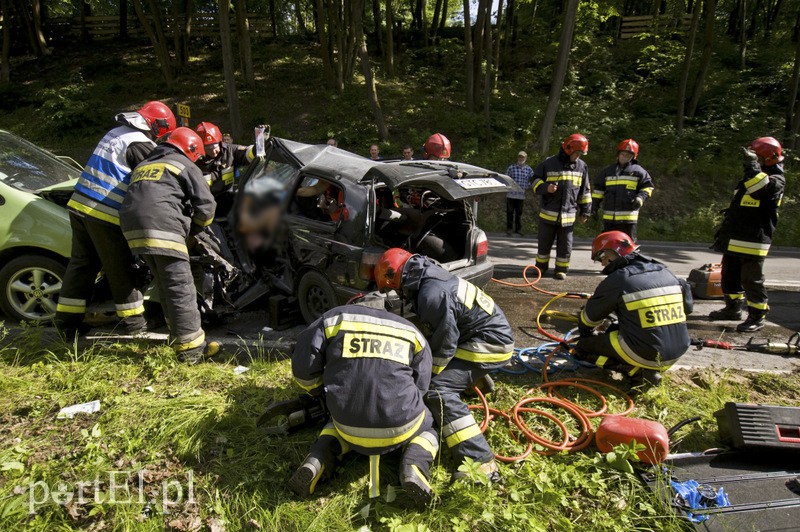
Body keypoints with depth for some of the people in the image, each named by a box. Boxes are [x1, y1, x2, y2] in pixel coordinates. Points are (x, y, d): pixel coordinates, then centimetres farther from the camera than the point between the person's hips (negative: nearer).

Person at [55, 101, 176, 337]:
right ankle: (132, 320, 14)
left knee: (81, 263, 16)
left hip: (79, 205, 9)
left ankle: (67, 319, 22)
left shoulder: (115, 133, 17)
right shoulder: (141, 144, -11)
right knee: (120, 268, 3)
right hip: (106, 214, -9)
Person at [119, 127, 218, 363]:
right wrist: (192, 230, 17)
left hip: (133, 229, 8)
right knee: (181, 289, -6)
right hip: (163, 229, -7)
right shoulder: (186, 166, 10)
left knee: (166, 288, 17)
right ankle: (191, 349, -5)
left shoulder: (143, 165, 33)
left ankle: (179, 338, 25)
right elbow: (206, 205, 1)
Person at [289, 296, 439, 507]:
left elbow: (303, 368, 2)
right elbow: (421, 386, 10)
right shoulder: (411, 331, 10)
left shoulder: (334, 318, 6)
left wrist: (320, 391, 24)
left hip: (350, 428, 1)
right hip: (401, 429, -1)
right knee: (427, 428, 32)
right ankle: (414, 468, 0)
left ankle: (317, 460, 6)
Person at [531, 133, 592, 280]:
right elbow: (535, 180, 3)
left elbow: (585, 191, 12)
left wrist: (585, 211, 11)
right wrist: (545, 187, -18)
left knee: (565, 245, 8)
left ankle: (561, 269, 22)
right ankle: (541, 266, 26)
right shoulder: (549, 163, -6)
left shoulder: (581, 166, 5)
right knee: (544, 242, 10)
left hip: (568, 215, 2)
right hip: (548, 213, -2)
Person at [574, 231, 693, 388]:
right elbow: (687, 306, 18)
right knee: (614, 331, 31)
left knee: (582, 348, 7)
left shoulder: (616, 280, -10)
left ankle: (636, 370, -6)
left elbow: (589, 318, 3)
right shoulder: (664, 272, 7)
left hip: (645, 355, -7)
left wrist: (586, 334, 25)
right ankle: (647, 368, 10)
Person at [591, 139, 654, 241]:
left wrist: (640, 198, -14)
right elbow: (598, 189, 15)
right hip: (609, 217, 3)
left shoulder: (638, 171, 4)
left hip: (628, 217, -3)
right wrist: (594, 208, 10)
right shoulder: (607, 171, 13)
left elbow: (647, 187, 6)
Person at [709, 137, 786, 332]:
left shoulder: (776, 181, -8)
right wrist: (723, 234, 24)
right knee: (730, 277, 16)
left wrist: (753, 164, -25)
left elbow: (761, 187, -34)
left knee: (752, 280, -5)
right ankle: (733, 308, 30)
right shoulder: (749, 177, 20)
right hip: (734, 240, 9)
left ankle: (757, 316, 5)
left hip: (753, 242, -9)